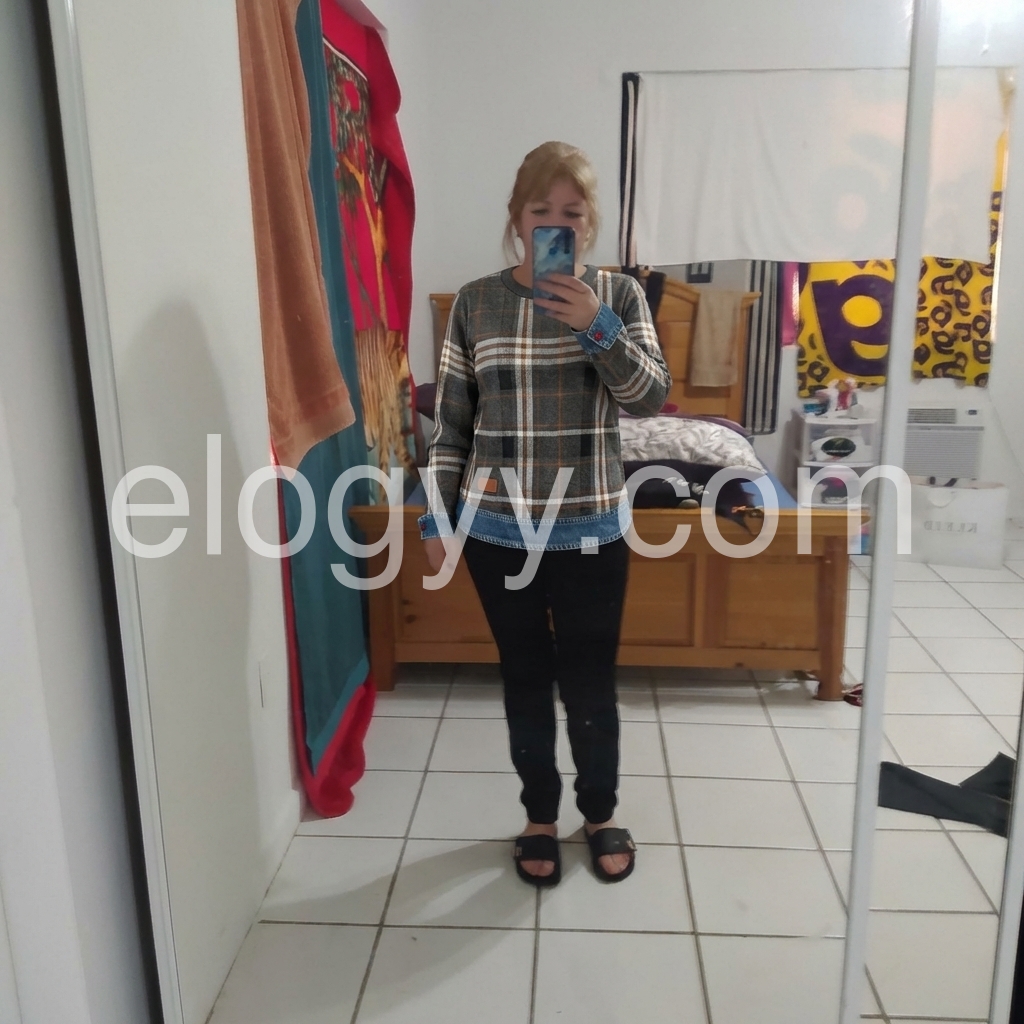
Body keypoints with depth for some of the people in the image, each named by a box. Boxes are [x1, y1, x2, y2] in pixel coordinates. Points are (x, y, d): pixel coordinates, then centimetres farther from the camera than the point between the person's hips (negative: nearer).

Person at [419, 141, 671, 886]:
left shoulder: (620, 295, 0)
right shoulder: (476, 302, -1)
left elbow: (652, 398, -10)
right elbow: (450, 421, 2)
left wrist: (599, 327, -23)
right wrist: (437, 517, 2)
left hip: (592, 529, 0)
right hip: (498, 529, 1)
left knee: (591, 680, 10)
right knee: (526, 676, 13)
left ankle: (601, 812, 34)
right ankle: (540, 815, 34)